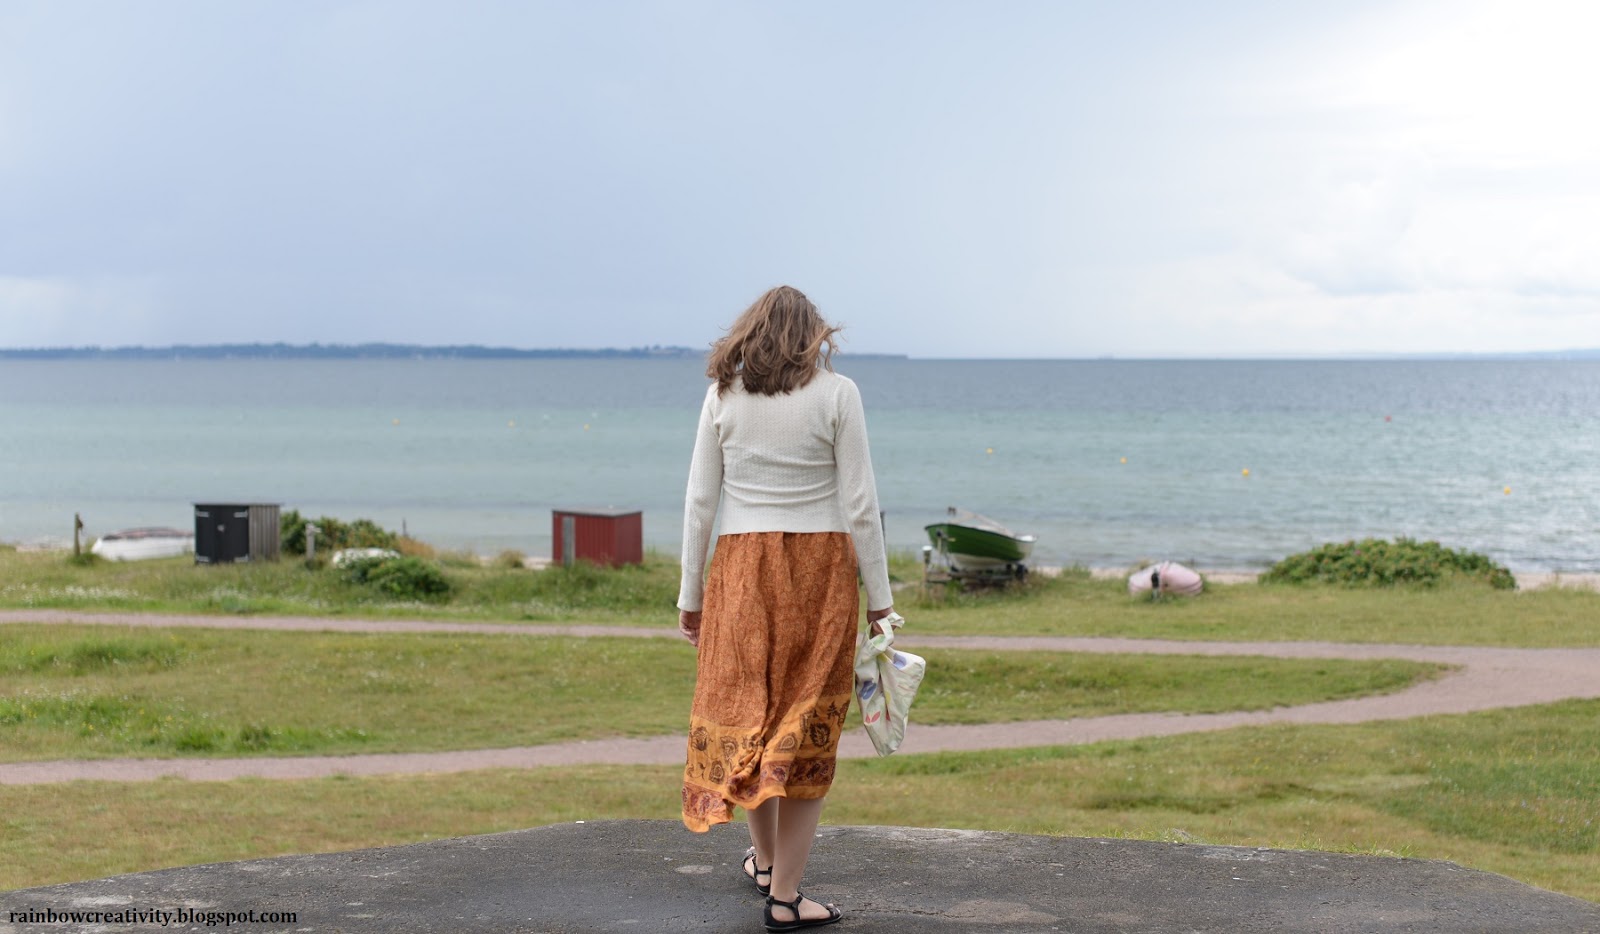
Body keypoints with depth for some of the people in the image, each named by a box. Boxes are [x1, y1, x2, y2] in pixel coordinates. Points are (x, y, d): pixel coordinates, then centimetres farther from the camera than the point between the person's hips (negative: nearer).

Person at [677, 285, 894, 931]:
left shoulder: (723, 394, 3)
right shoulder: (836, 394, -3)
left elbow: (699, 502, 3)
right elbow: (860, 505, -6)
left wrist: (690, 592, 10)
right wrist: (879, 597, 1)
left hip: (741, 564, 2)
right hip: (820, 564, -2)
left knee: (743, 708, 17)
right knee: (807, 727, 3)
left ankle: (764, 859, 35)